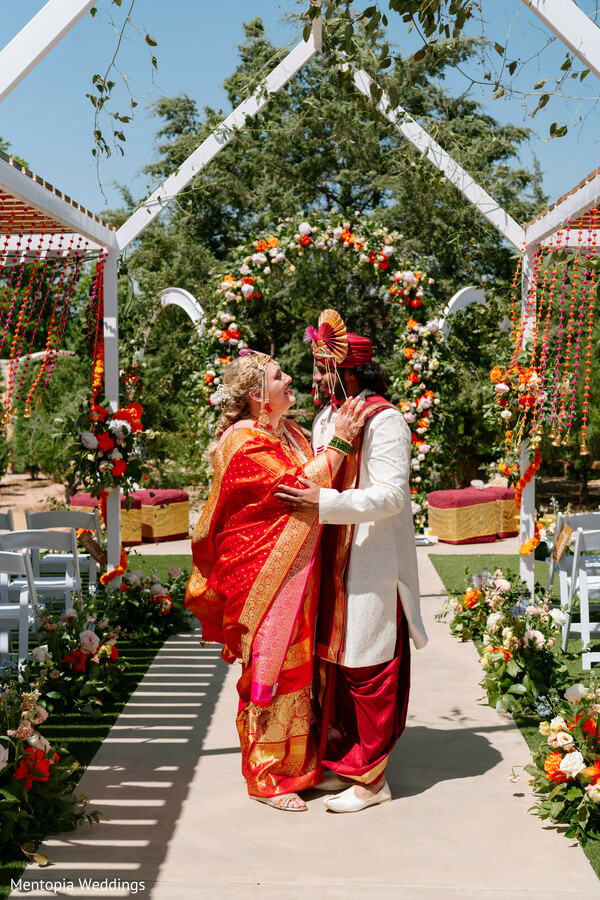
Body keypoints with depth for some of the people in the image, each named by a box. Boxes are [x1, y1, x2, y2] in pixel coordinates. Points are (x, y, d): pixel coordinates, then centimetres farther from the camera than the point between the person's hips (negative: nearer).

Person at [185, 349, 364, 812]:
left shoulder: (289, 431, 12)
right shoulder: (245, 443, -16)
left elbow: (318, 482, 20)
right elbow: (298, 487, -23)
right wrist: (339, 442, -18)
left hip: (295, 575, 8)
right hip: (264, 577, -8)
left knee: (296, 663, 14)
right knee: (271, 667, 0)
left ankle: (297, 764, 28)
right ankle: (265, 777, 15)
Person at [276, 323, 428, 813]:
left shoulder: (384, 419, -13)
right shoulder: (327, 417, 14)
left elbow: (391, 495, -21)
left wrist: (324, 502, -25)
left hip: (373, 567, -8)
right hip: (335, 562, 8)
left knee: (368, 668, 0)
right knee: (335, 662, 13)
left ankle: (371, 777, 13)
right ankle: (344, 762, 27)